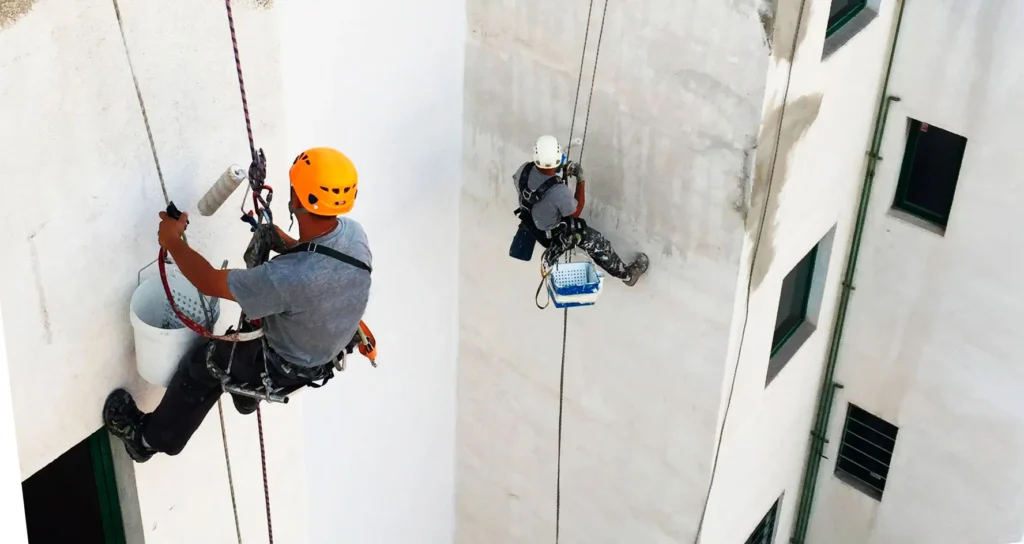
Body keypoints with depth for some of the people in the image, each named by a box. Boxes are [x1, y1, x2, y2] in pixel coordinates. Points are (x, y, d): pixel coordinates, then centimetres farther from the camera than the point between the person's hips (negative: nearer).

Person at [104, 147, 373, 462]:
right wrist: (278, 237, 1)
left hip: (288, 368, -6)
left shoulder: (289, 278, -44)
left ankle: (149, 439, 40)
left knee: (201, 363, 16)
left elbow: (210, 282, -28)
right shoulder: (353, 231, -23)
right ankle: (247, 392, 61)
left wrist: (172, 240, -14)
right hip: (332, 345, 7)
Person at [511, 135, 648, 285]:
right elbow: (576, 212, -19)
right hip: (552, 236, -5)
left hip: (528, 223, 5)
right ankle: (626, 274, 30)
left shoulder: (524, 170, -28)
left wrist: (560, 169, -2)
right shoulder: (559, 192, -42)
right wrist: (581, 180, -15)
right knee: (596, 242, 12)